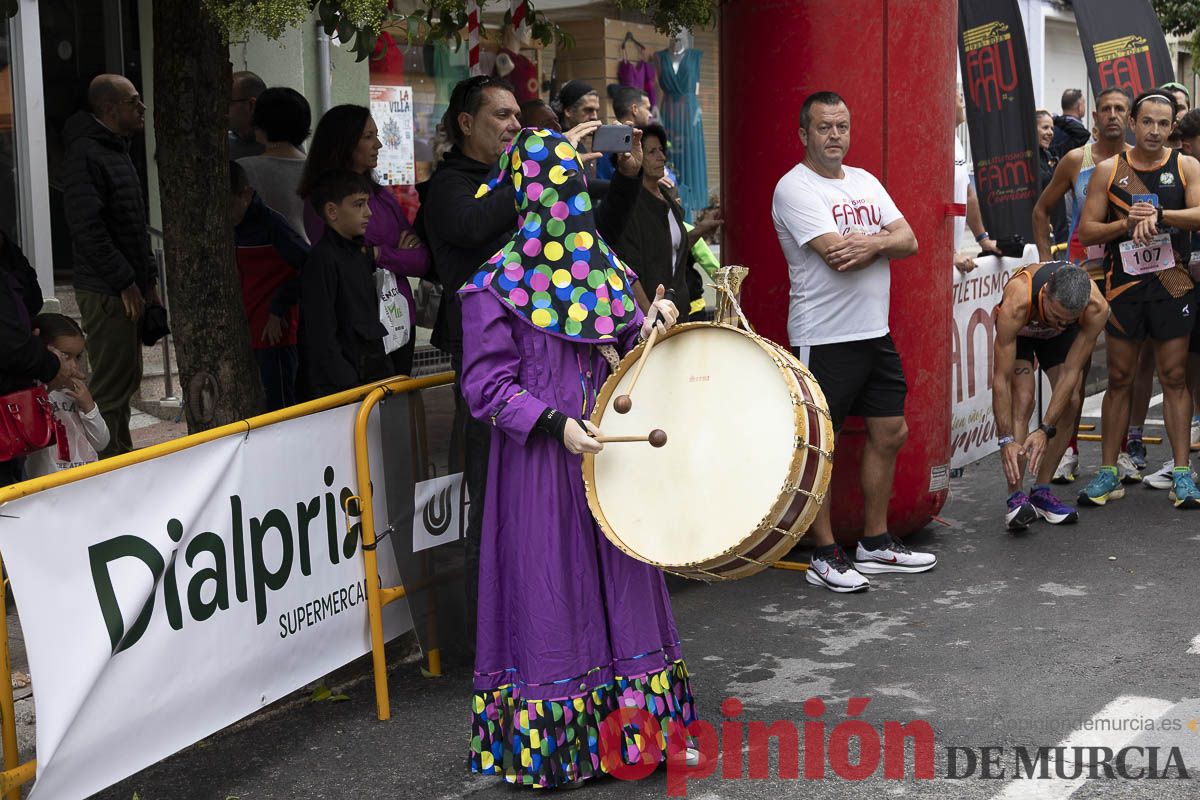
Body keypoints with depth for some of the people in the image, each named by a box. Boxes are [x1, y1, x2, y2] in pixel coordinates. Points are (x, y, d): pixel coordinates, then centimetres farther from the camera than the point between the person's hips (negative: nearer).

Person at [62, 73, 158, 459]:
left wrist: (148, 278, 18)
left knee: (127, 379, 16)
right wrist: (124, 282, -19)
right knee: (110, 385, -7)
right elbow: (87, 227, -22)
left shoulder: (116, 149, 17)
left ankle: (122, 457, 26)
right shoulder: (86, 154, -15)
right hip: (106, 292, -10)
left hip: (128, 288, 10)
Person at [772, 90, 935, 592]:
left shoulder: (864, 182, 13)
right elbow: (839, 257, -21)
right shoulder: (795, 188, -11)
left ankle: (875, 544, 26)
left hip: (875, 333, 8)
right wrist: (885, 242, -2)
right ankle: (825, 556, 10)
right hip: (823, 338, -8)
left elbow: (909, 241, 5)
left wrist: (869, 242, -16)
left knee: (890, 433, 13)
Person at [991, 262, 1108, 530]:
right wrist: (1007, 440, -42)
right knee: (1022, 399, -22)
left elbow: (1070, 373, -31)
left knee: (1071, 401, -10)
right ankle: (1016, 496, -23)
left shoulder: (1097, 307, -39)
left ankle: (1041, 492, 2)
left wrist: (1045, 430, -34)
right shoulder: (1016, 303, -46)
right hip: (1020, 329, -3)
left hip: (1059, 336, 3)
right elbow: (1001, 379, -40)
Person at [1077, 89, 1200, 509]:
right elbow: (1086, 231, 1)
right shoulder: (1109, 170, 3)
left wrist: (1158, 215, -26)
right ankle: (1108, 474, 11)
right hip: (1124, 286, 1)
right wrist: (1126, 224, -14)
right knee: (1119, 379, 5)